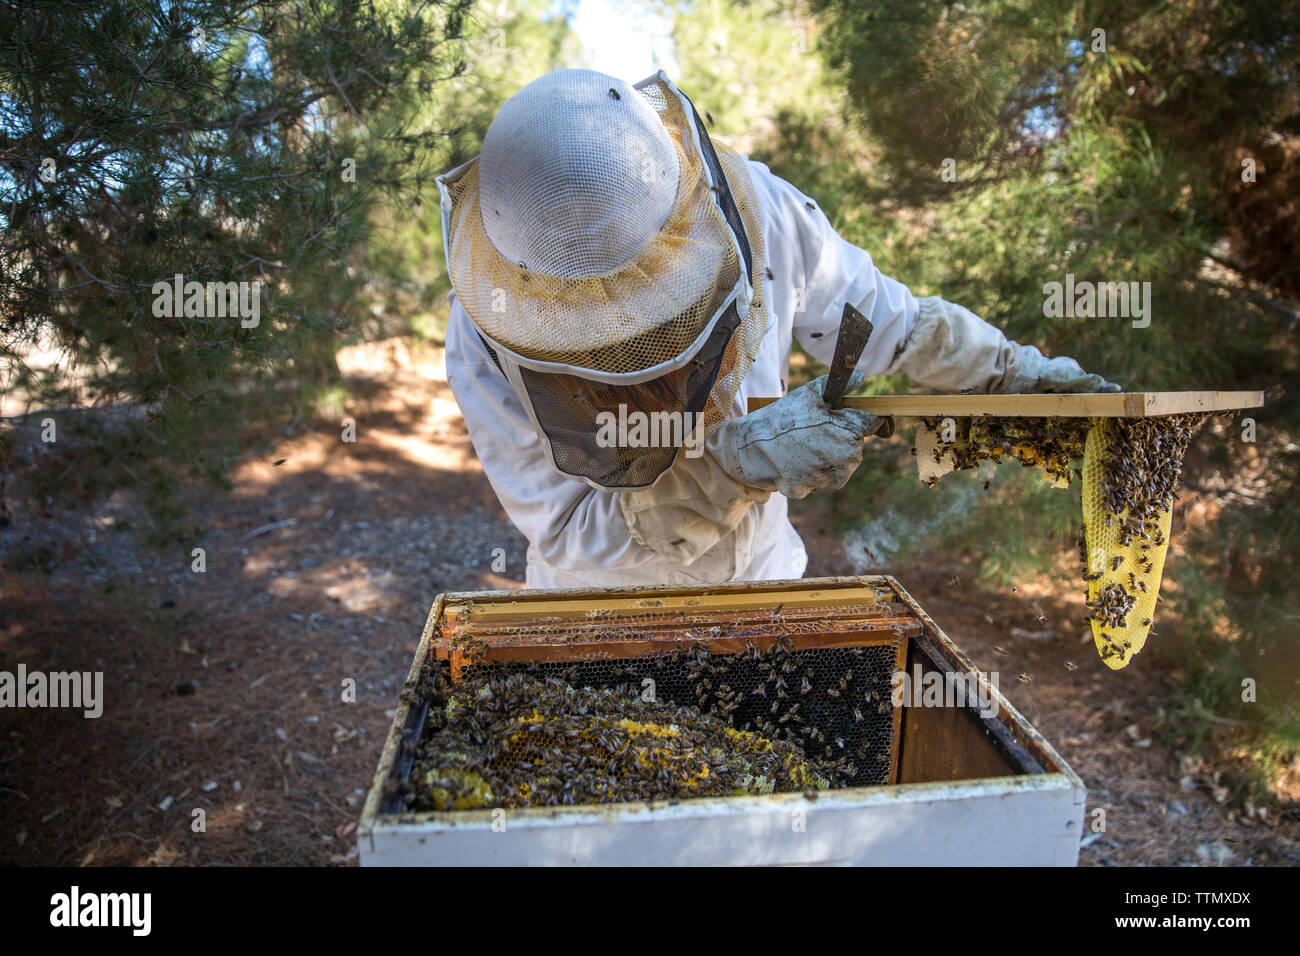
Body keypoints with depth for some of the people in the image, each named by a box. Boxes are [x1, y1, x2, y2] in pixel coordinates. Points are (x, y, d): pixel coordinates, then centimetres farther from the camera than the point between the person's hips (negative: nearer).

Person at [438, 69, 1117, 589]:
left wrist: (1013, 368, -7)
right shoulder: (486, 340, -28)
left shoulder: (756, 208, -22)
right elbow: (568, 533, -28)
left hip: (759, 579, 2)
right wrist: (740, 463, -39)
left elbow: (886, 317, -3)